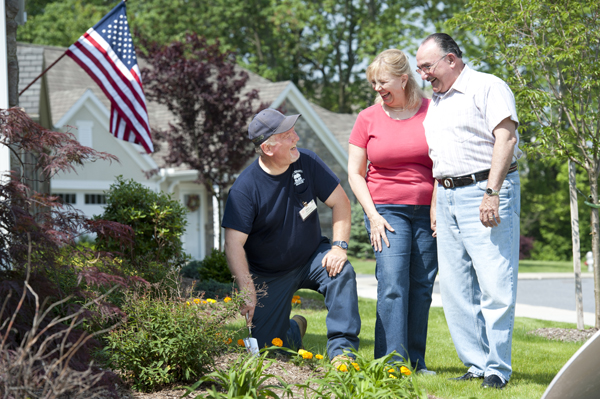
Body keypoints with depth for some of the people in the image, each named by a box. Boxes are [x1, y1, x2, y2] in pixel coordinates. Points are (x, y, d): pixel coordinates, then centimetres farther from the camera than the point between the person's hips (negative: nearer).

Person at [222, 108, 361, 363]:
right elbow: (233, 244, -24)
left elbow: (340, 202, -5)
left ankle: (342, 348, -23)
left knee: (342, 271, -31)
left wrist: (339, 246, -19)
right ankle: (294, 330, 32)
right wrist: (247, 292, -32)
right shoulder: (245, 188, -21)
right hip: (269, 275, -2)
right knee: (268, 347, -6)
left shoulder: (307, 162, -11)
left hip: (311, 258, 2)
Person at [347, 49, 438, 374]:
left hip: (428, 211, 1)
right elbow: (354, 173, 6)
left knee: (422, 287, 2)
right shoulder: (368, 118, 4)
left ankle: (416, 363, 11)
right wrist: (373, 216, -4)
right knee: (392, 284, -14)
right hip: (386, 210, -1)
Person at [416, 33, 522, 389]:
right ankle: (477, 364, 9)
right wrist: (436, 202, 16)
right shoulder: (435, 102, 22)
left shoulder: (489, 87, -2)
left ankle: (497, 369, -7)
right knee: (455, 289, 4)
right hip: (448, 197, 8)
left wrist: (491, 193, -20)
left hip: (487, 190, -8)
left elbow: (505, 139, -13)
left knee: (495, 285, -10)